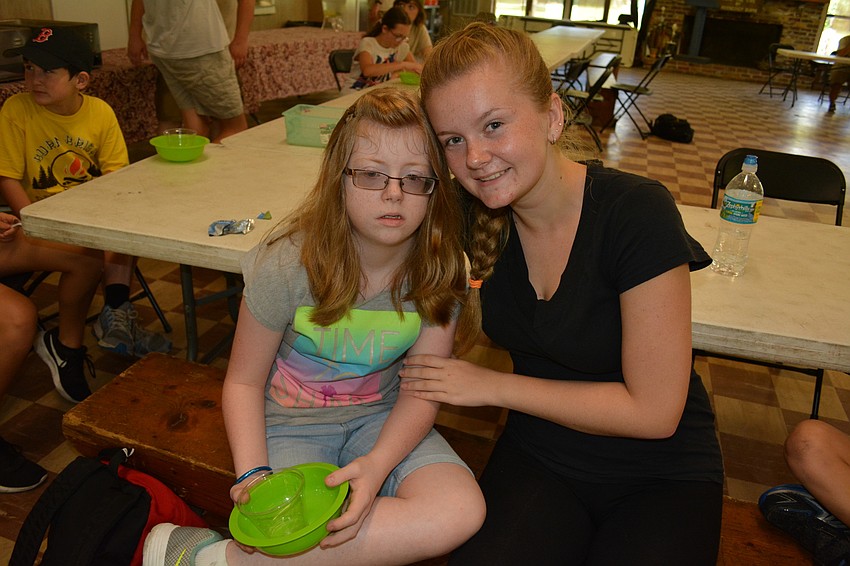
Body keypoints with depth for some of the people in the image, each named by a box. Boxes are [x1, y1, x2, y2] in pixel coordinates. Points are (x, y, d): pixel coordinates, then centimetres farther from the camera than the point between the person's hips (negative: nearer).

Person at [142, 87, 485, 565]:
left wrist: (377, 465, -27)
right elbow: (244, 381, -7)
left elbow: (421, 391, -10)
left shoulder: (443, 271, -13)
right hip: (290, 423, -3)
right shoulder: (287, 266, -19)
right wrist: (253, 474, -22)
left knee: (462, 511, -24)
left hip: (381, 421, 4)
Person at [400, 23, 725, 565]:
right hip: (539, 454, 3)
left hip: (662, 475, -2)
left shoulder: (637, 212, -23)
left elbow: (652, 410, -19)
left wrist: (492, 385, -15)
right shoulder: (479, 213, -8)